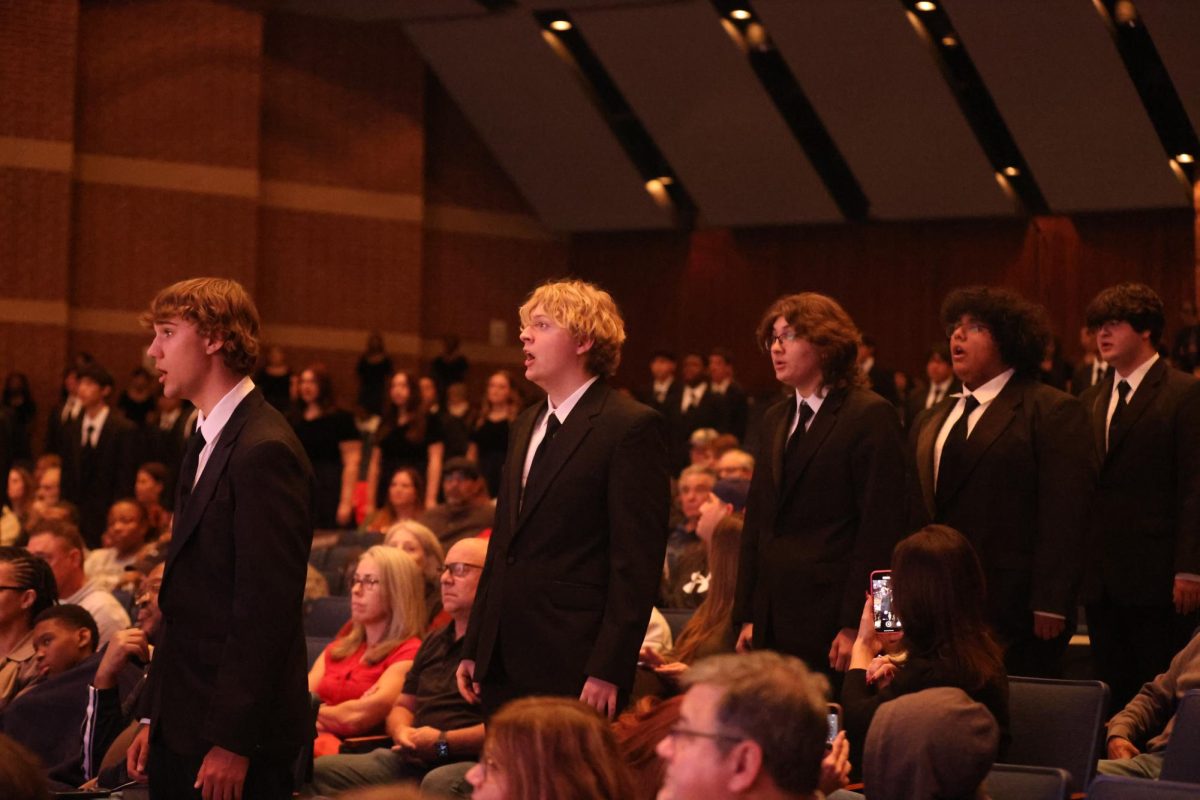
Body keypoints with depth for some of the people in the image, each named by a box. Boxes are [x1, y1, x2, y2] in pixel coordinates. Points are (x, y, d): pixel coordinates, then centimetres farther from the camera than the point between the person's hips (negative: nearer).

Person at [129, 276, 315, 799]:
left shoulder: (264, 451, -16)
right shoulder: (206, 440, 15)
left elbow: (267, 609, -20)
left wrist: (233, 741, -20)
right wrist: (153, 717, 15)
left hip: (236, 735, -9)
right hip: (181, 730, 9)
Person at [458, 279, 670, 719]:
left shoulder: (632, 427, -8)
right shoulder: (526, 425, 18)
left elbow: (637, 561, -13)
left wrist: (608, 670, -18)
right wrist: (473, 648, 16)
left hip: (574, 667, -8)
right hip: (503, 666, 8)